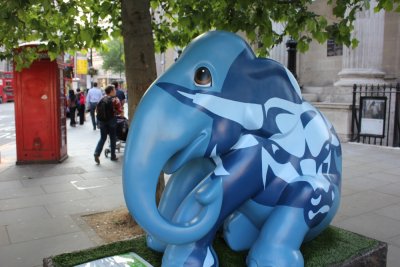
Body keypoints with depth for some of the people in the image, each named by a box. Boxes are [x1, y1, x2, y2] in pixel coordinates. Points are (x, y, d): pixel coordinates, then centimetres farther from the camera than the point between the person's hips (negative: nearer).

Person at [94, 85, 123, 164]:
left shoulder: (102, 99, 7)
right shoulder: (115, 99, -6)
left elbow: (98, 110, 9)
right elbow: (120, 111, -9)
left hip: (101, 120, 4)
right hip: (111, 120, -4)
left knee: (103, 138, 11)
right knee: (113, 138, 9)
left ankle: (97, 153, -9)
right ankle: (113, 156, 15)